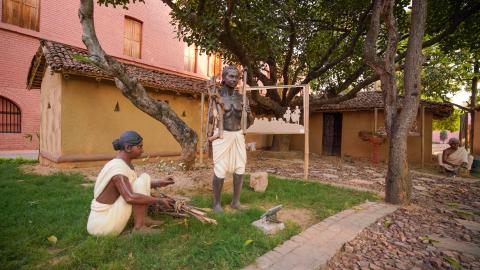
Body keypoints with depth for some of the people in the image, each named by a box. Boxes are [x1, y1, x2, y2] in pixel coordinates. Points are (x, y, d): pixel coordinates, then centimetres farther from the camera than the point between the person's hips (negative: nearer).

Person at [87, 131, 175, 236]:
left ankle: (143, 219, 7)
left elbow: (129, 184, 22)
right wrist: (159, 200, -24)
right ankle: (139, 226, -13)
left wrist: (159, 183, 10)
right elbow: (130, 198, -37)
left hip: (103, 222, 9)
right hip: (103, 225, -9)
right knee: (144, 178, -18)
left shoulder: (125, 163, 5)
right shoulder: (118, 168, -23)